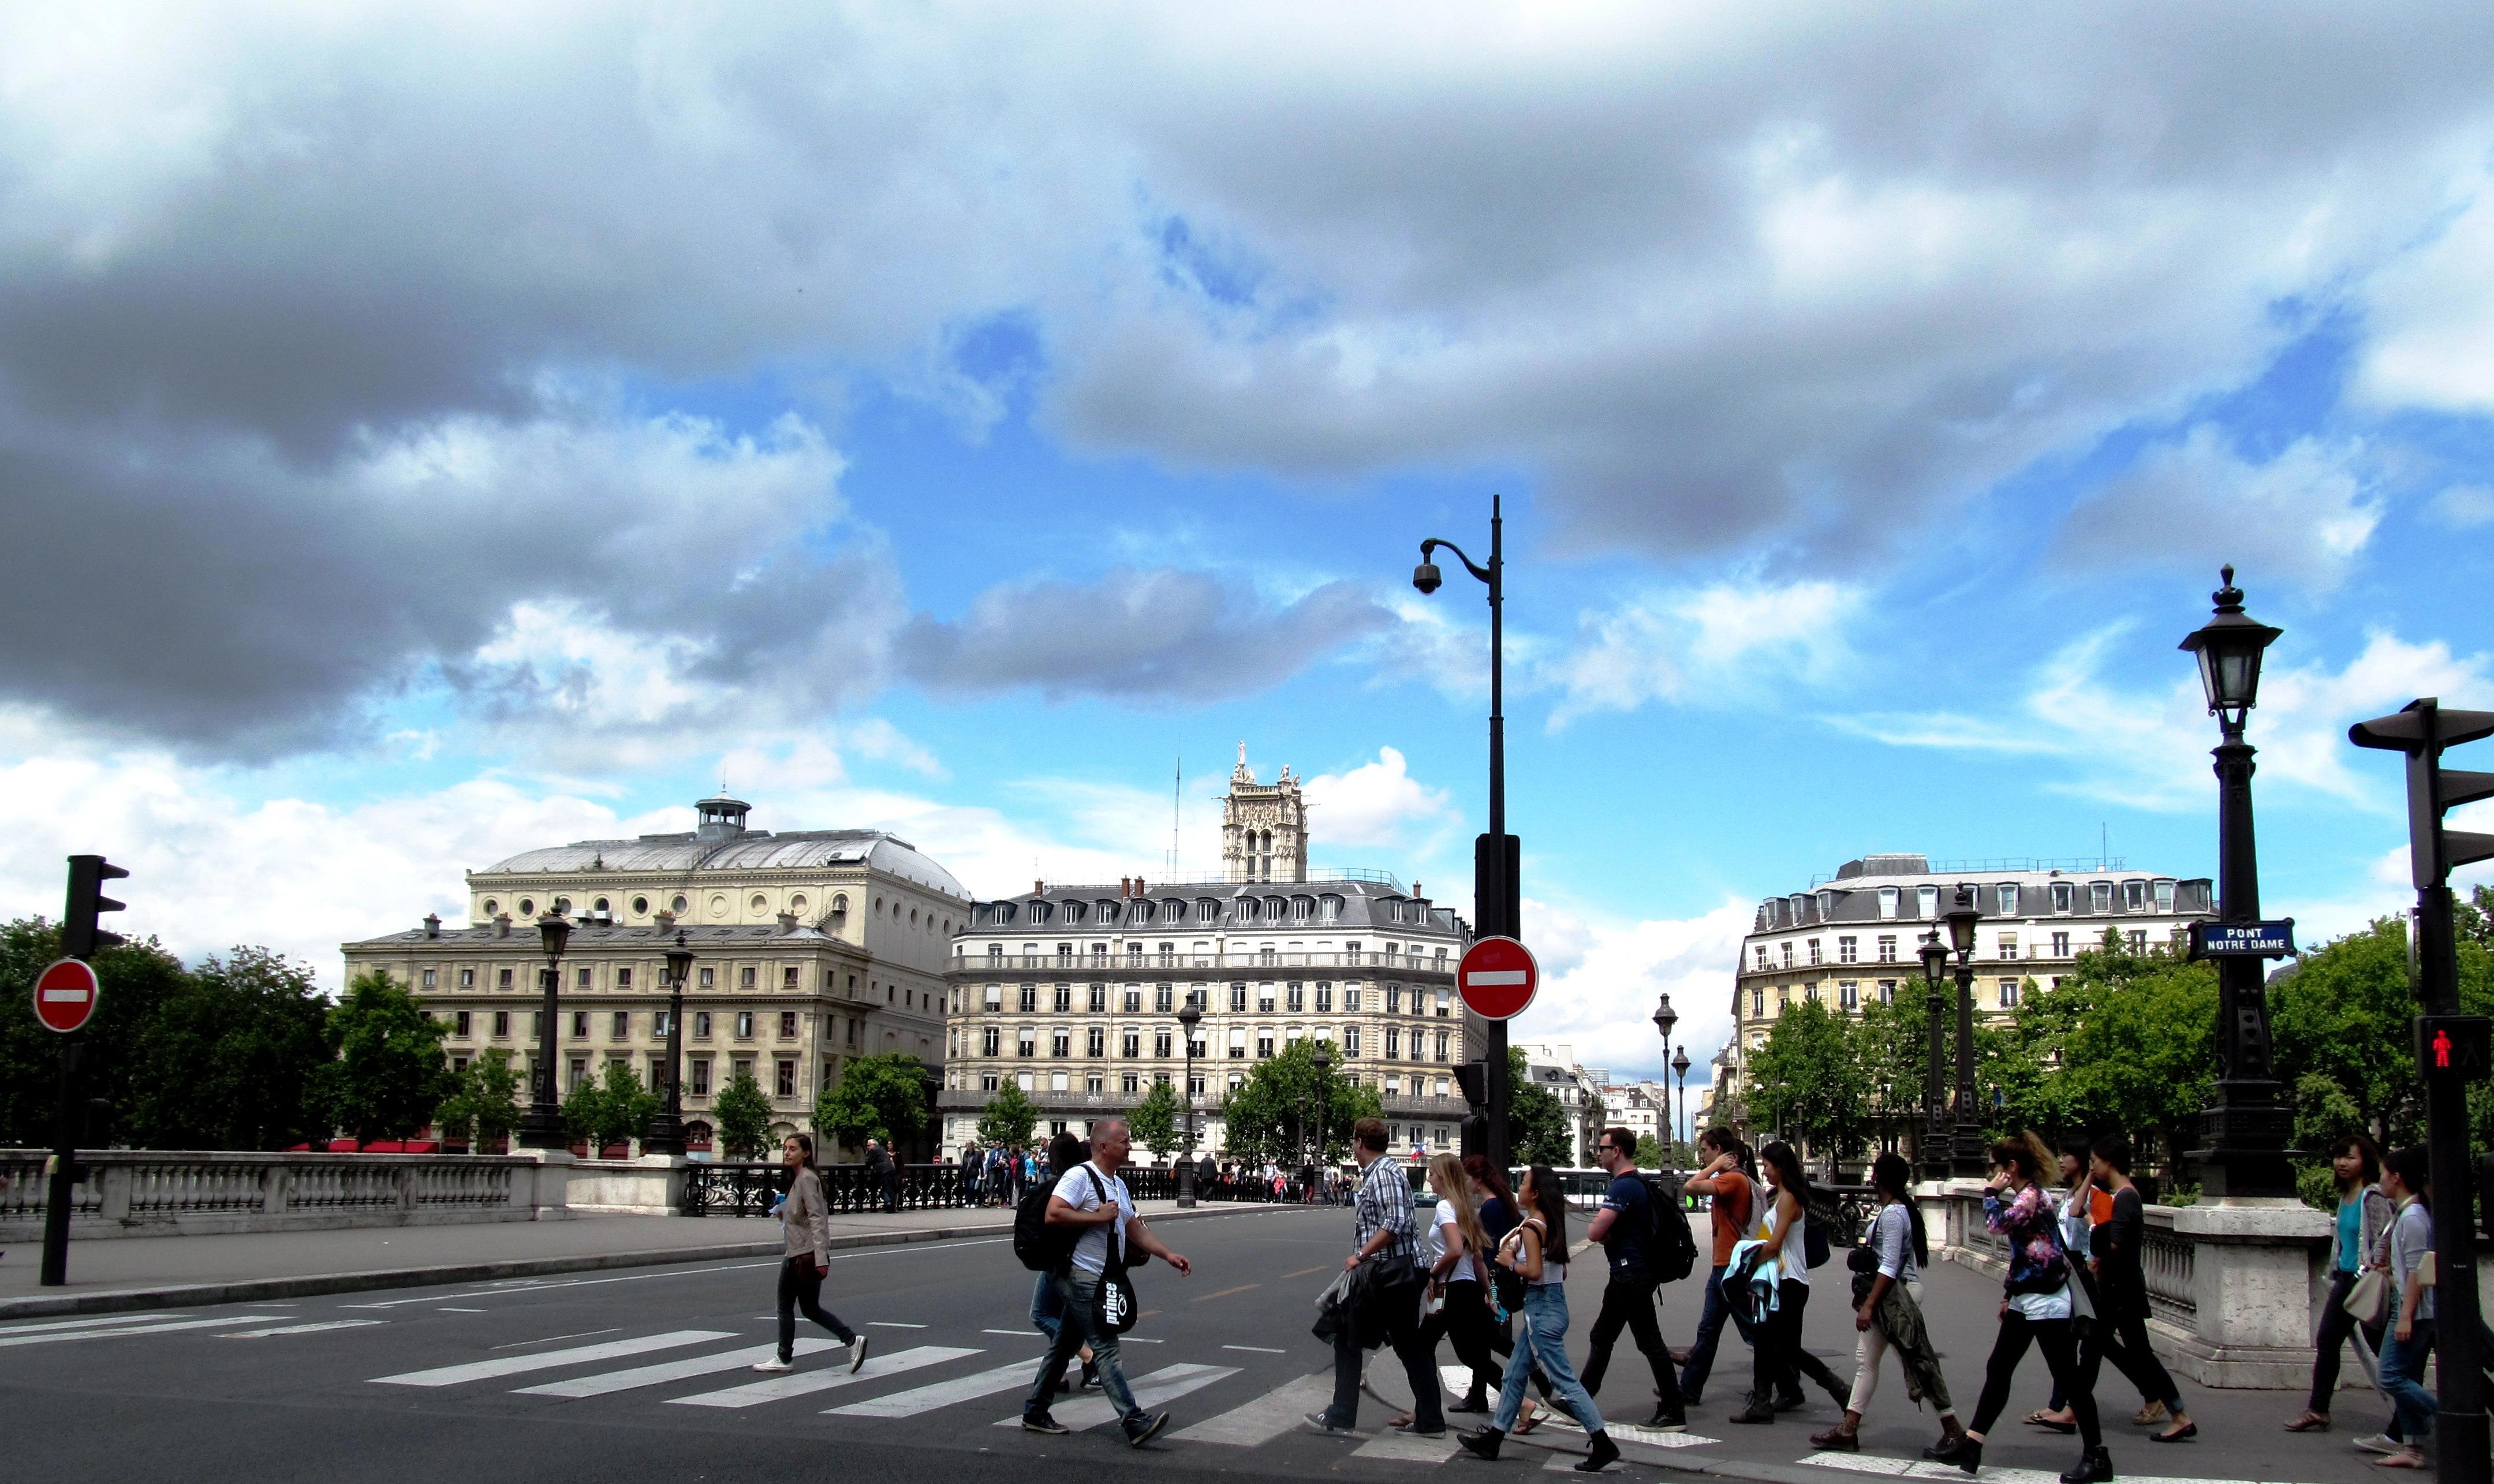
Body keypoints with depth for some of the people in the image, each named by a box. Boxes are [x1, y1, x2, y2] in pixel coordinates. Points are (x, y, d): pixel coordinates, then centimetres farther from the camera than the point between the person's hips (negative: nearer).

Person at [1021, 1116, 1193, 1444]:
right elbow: (1053, 1214, -24)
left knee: (1065, 1346, 15)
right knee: (1105, 1349, -11)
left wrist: (1167, 1255, 9)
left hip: (1099, 1282, 10)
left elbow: (1135, 1229, 20)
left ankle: (1035, 1413, 23)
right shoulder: (1080, 1176, -13)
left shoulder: (1118, 1185, 17)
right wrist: (1099, 1217, -20)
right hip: (1081, 1278, -10)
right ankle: (1134, 1422, -15)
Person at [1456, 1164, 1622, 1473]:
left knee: (1564, 1380, -7)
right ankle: (1493, 1439, 22)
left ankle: (1603, 1445, -5)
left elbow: (1534, 1271, -25)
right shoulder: (1551, 1224, 11)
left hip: (1541, 1308, -10)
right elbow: (1562, 1271, 15)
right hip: (1555, 1303, 10)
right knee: (1513, 1375, 16)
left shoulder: (1531, 1227, -15)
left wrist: (1509, 1262, -8)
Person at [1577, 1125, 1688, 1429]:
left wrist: (1593, 1229, 1)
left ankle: (1673, 1413, -1)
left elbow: (1595, 1233, -23)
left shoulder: (1623, 1187, -18)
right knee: (1601, 1338, 16)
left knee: (1650, 1342, -5)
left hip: (1631, 1275, -11)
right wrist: (1606, 1233, 2)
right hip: (1629, 1275, 11)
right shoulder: (1638, 1184, 15)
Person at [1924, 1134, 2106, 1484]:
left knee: (2067, 1379, -3)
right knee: (1997, 1370, 9)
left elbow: (1997, 1223, -29)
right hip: (2026, 1302, 10)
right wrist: (2008, 1294, 22)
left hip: (2047, 1304, -10)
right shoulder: (2025, 1197, 14)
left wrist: (1992, 1193, -14)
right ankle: (1970, 1446, 11)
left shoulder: (2031, 1196, -15)